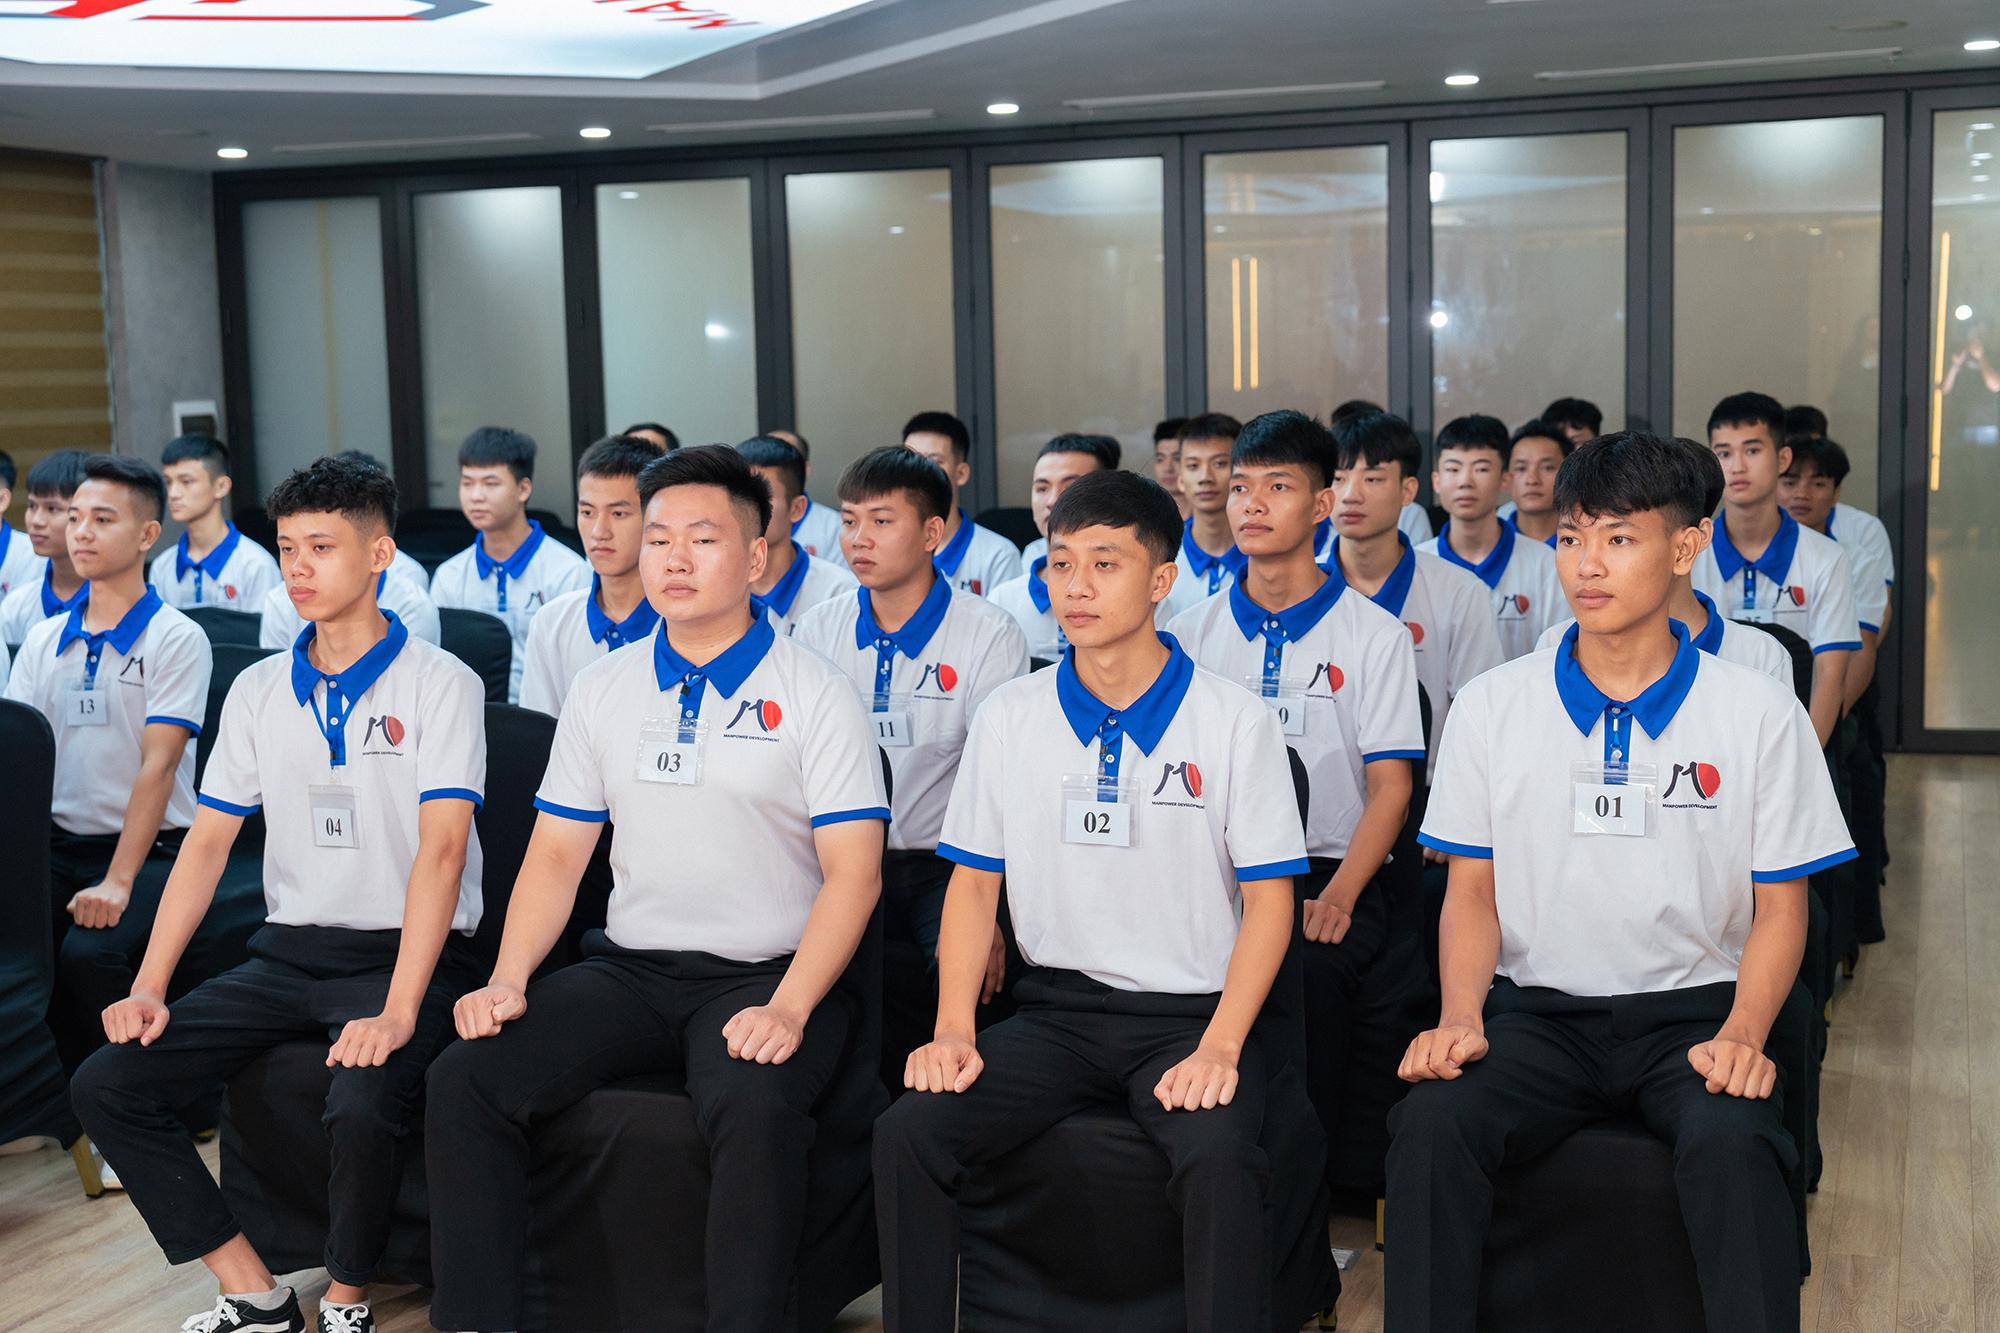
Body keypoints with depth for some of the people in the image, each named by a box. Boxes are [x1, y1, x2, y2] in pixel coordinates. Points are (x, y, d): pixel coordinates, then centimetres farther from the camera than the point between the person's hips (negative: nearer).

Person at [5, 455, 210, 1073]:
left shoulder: (176, 639, -4)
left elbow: (157, 766, -13)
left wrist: (117, 882, -21)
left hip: (148, 849, -5)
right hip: (56, 842, 5)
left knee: (87, 953, -29)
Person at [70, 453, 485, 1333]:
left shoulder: (438, 684, -7)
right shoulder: (258, 691, 11)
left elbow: (442, 846, -17)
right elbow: (209, 841, 10)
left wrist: (397, 1011, -27)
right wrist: (149, 988, -1)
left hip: (400, 953, -6)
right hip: (287, 953, 6)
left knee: (361, 1107, -34)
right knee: (106, 1086, -8)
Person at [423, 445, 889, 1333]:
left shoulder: (811, 694, -1)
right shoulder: (602, 692, 13)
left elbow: (853, 871, -7)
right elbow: (557, 854, 13)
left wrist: (789, 1007, -20)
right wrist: (508, 980, -3)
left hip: (765, 973, -4)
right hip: (630, 967, 5)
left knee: (753, 1109, -35)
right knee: (465, 1080, -16)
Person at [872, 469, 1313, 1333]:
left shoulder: (1234, 721, -1)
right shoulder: (1009, 718, 7)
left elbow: (1269, 899, -2)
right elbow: (975, 880, 10)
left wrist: (1220, 1046, -14)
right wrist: (954, 1031, -3)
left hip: (1188, 1012, -3)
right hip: (1056, 1009, 3)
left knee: (1219, 1161, -33)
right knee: (906, 1133, -20)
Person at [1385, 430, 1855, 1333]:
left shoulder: (1759, 714, 2)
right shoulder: (1491, 706, 5)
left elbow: (1779, 906, 5)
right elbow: (1472, 890, 8)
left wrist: (1743, 1034, -12)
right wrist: (1460, 1016, -9)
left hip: (1691, 1009, -1)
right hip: (1538, 1010, 1)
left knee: (1731, 1147, -34)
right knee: (1430, 1124, -29)